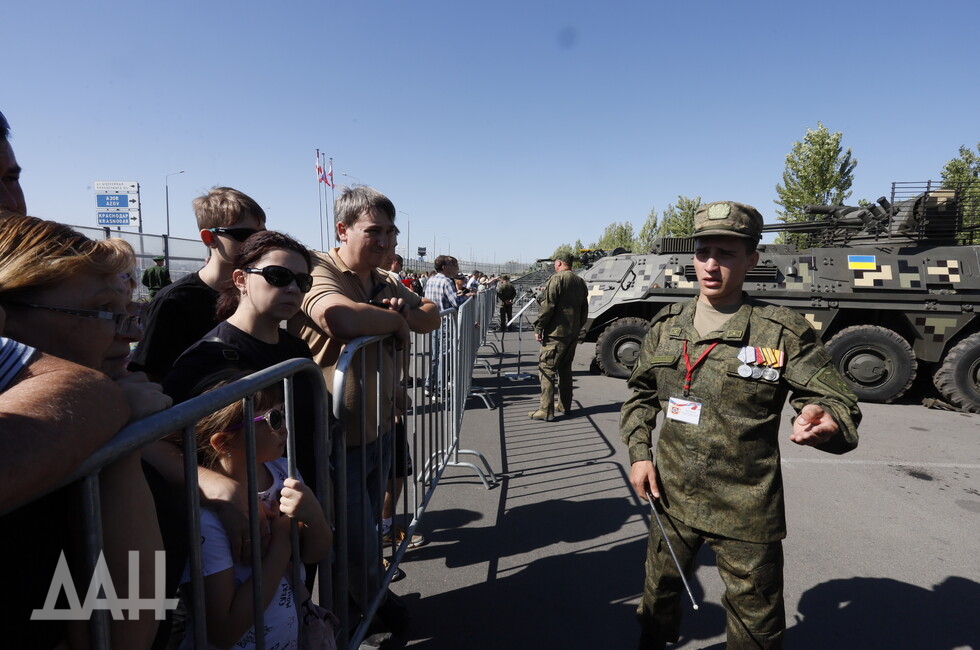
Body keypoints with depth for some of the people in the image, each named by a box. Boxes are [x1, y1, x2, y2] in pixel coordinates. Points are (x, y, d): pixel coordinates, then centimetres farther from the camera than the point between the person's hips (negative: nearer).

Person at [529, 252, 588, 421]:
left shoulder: (556, 279, -11)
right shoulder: (580, 282, 14)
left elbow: (547, 306, -16)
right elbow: (584, 309, 18)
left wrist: (538, 328, -11)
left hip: (556, 333, -8)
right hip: (573, 334, 8)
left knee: (547, 368, -6)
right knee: (565, 368, 18)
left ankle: (546, 410, -9)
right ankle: (565, 405, 24)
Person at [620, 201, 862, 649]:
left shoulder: (782, 333, -10)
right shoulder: (666, 326, 1)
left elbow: (839, 405, -8)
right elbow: (641, 394, 12)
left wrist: (823, 421, -31)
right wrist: (638, 453, 2)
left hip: (746, 514, -3)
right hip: (669, 499, 4)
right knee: (659, 592, 23)